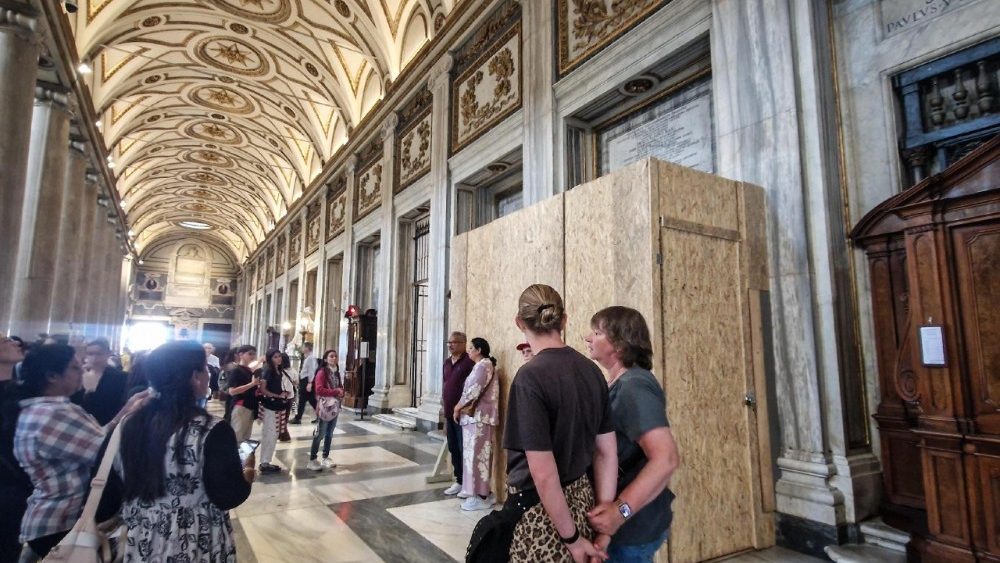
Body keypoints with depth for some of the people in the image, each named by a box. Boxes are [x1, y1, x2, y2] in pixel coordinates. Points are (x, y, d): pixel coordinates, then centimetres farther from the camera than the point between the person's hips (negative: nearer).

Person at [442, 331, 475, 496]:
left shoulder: (469, 362, -13)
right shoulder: (447, 362, 12)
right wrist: (443, 398, 16)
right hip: (449, 413, 8)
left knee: (464, 449, -1)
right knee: (453, 449, 15)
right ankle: (459, 480, 27)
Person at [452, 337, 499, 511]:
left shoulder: (484, 365, -12)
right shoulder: (482, 366, 18)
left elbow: (474, 390, -20)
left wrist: (458, 407, -10)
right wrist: (460, 407, 5)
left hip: (478, 416, -10)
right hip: (475, 416, 10)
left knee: (477, 453, -7)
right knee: (473, 453, 14)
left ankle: (481, 496, -3)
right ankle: (473, 490, 23)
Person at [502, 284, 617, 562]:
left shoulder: (530, 377, -22)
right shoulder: (591, 370, -1)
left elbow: (543, 474, -23)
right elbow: (607, 453, 3)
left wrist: (571, 538, -11)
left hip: (542, 511, -6)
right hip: (582, 501, 6)